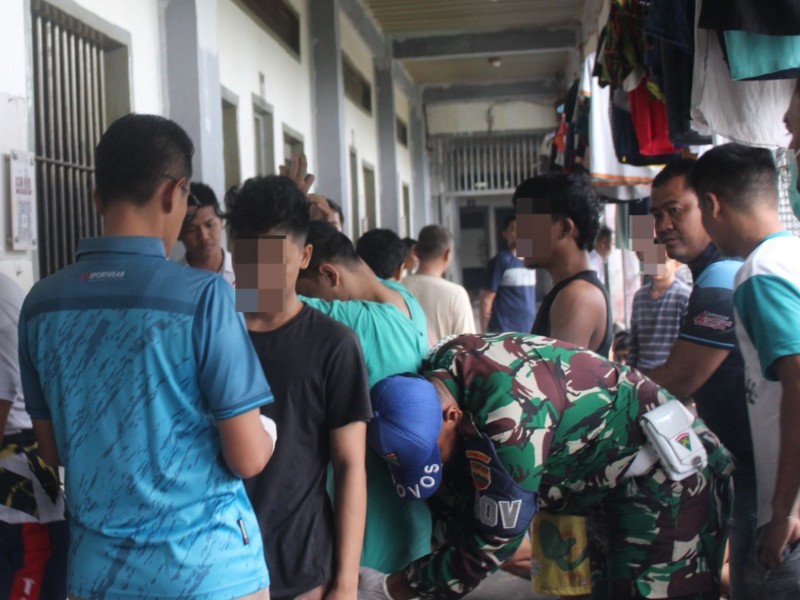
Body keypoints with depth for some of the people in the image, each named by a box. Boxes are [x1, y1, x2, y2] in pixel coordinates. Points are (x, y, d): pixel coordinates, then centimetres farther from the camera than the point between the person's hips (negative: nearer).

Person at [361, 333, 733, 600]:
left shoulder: (510, 414, -34)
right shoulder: (435, 373, -8)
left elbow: (493, 538, -26)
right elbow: (453, 488, 5)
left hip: (668, 476, -9)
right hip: (621, 477, 9)